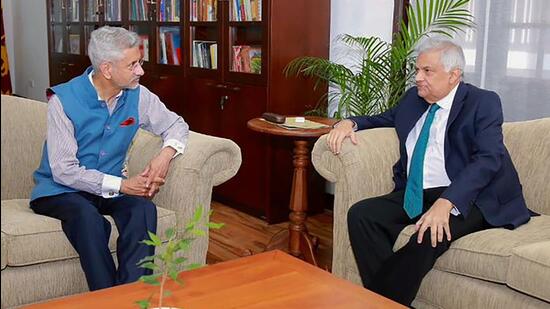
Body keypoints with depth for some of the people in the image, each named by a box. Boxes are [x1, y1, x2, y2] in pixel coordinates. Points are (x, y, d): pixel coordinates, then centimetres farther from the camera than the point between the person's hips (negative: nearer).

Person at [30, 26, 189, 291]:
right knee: (88, 216, -37)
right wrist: (121, 184, -23)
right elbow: (64, 171, -18)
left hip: (111, 186, 4)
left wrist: (166, 153, -13)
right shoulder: (63, 100, -15)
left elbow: (176, 124, 10)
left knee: (144, 208, -28)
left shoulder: (137, 95, -3)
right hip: (60, 189, -3)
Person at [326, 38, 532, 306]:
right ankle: (386, 300, -17)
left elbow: (488, 159, -16)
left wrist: (445, 203, -31)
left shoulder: (483, 102, -2)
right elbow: (383, 119, 33)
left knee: (430, 236, -35)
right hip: (414, 195, 6)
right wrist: (350, 122, 8)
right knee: (360, 214, -19)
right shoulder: (414, 98, 16)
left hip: (465, 197, -6)